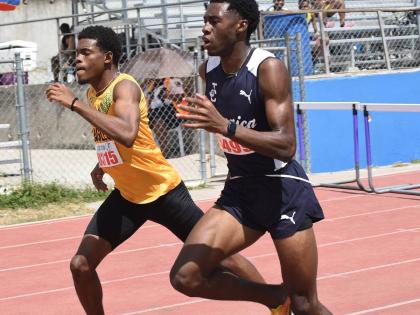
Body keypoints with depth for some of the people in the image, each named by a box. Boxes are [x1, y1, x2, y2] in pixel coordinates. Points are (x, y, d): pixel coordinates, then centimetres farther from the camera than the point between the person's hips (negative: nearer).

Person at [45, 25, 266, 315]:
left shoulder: (124, 87, -22)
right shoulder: (93, 93, 3)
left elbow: (127, 135, -44)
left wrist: (74, 103, -40)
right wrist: (101, 166, 10)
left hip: (163, 190, -7)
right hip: (126, 195, 7)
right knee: (80, 265, -5)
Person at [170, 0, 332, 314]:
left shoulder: (269, 68, -18)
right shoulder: (208, 71, 1)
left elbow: (286, 146, -28)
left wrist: (225, 126, -37)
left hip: (283, 189, -6)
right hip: (239, 190, 6)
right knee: (186, 276, -12)